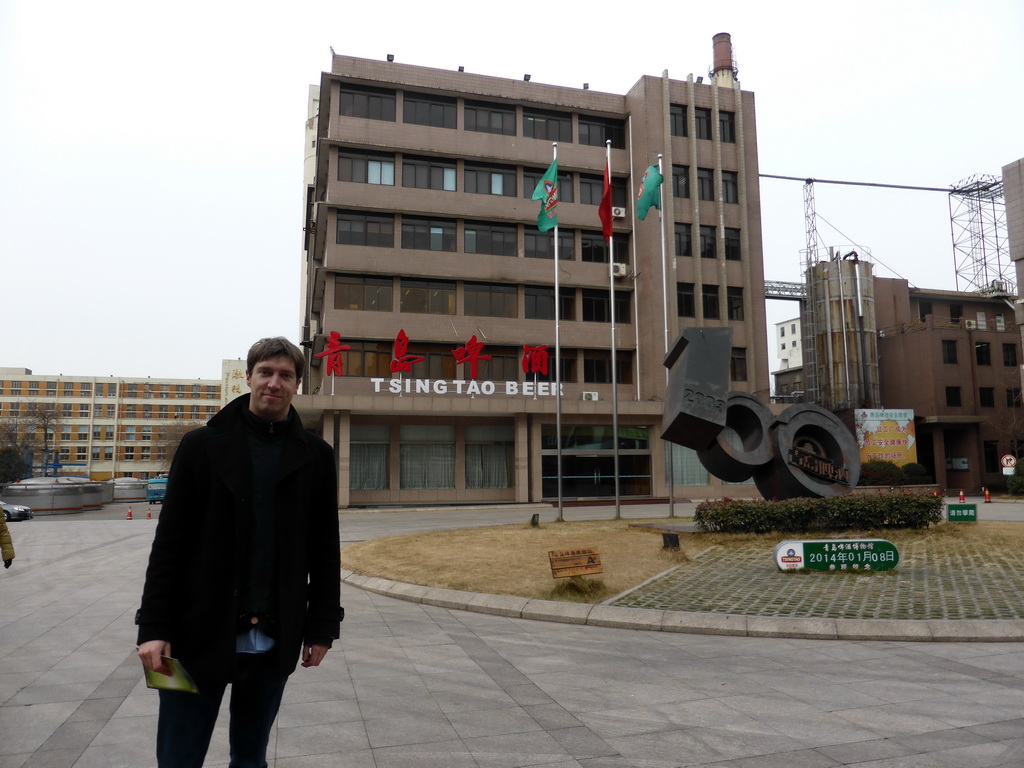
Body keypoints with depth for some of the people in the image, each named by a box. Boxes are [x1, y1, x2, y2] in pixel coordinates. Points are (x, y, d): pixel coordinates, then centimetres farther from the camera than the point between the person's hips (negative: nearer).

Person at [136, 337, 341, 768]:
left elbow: (325, 551, 5)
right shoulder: (203, 446, -1)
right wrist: (154, 627, -7)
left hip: (274, 643, 2)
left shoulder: (316, 457, 3)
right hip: (200, 635, -1)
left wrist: (322, 626, 4)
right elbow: (170, 543, -2)